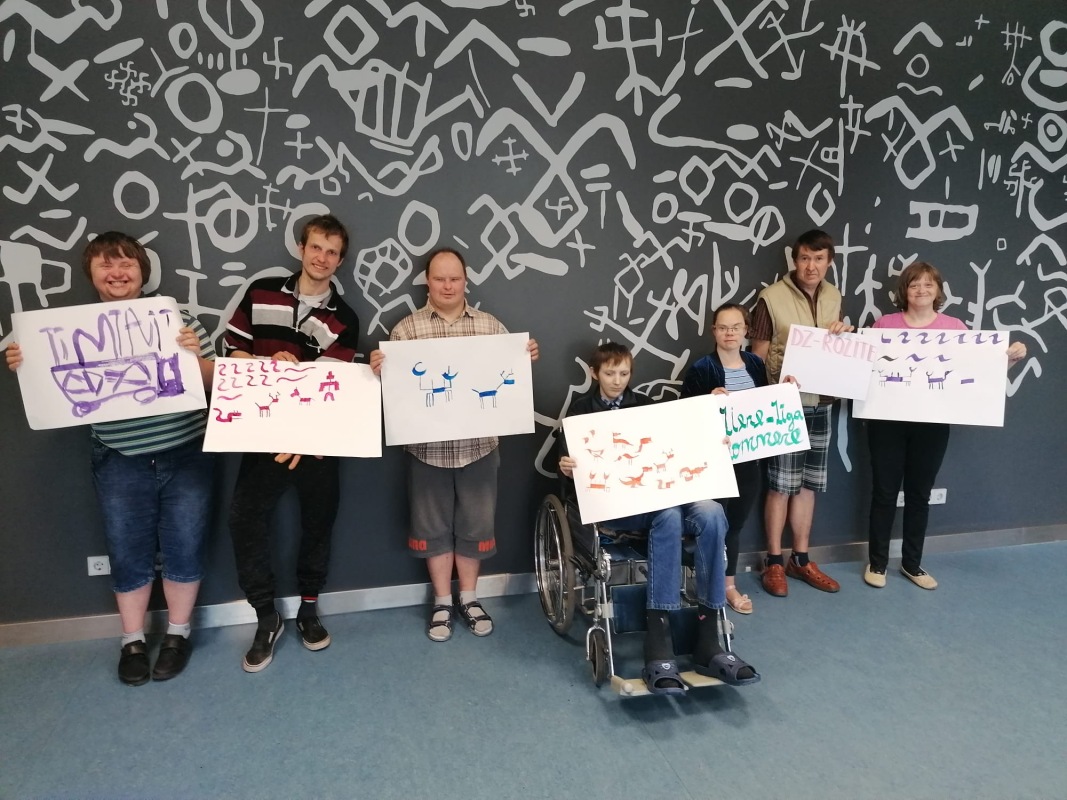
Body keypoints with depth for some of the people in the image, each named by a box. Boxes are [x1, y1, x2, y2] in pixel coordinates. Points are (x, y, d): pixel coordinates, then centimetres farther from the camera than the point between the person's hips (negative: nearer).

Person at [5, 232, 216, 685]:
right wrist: (24, 367, -11)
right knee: (127, 553, 9)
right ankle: (132, 641, 30)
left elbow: (213, 381, -2)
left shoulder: (176, 316, -5)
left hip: (186, 455, -1)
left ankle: (178, 634, 28)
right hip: (120, 463, 1)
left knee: (184, 547, 7)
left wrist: (195, 356, -22)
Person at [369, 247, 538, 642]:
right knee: (433, 525, 10)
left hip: (478, 444, 1)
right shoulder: (406, 328, -1)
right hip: (428, 446, -1)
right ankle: (442, 603, 27)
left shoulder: (491, 326, 5)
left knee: (475, 523, 12)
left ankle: (468, 598, 30)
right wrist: (378, 369, -22)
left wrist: (526, 357, -11)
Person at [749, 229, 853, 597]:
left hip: (820, 403, 6)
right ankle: (774, 562, 13)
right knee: (781, 485, 0)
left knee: (808, 484, 12)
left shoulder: (834, 297, 9)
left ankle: (800, 559, 24)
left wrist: (842, 333, -2)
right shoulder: (772, 297, -11)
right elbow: (759, 355, -9)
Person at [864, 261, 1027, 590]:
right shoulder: (884, 324, 1)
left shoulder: (955, 327, 4)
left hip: (932, 424, 1)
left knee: (920, 493, 12)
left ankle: (912, 563, 28)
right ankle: (876, 563, 19)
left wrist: (1012, 358, -12)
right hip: (888, 420, -1)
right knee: (884, 491, 5)